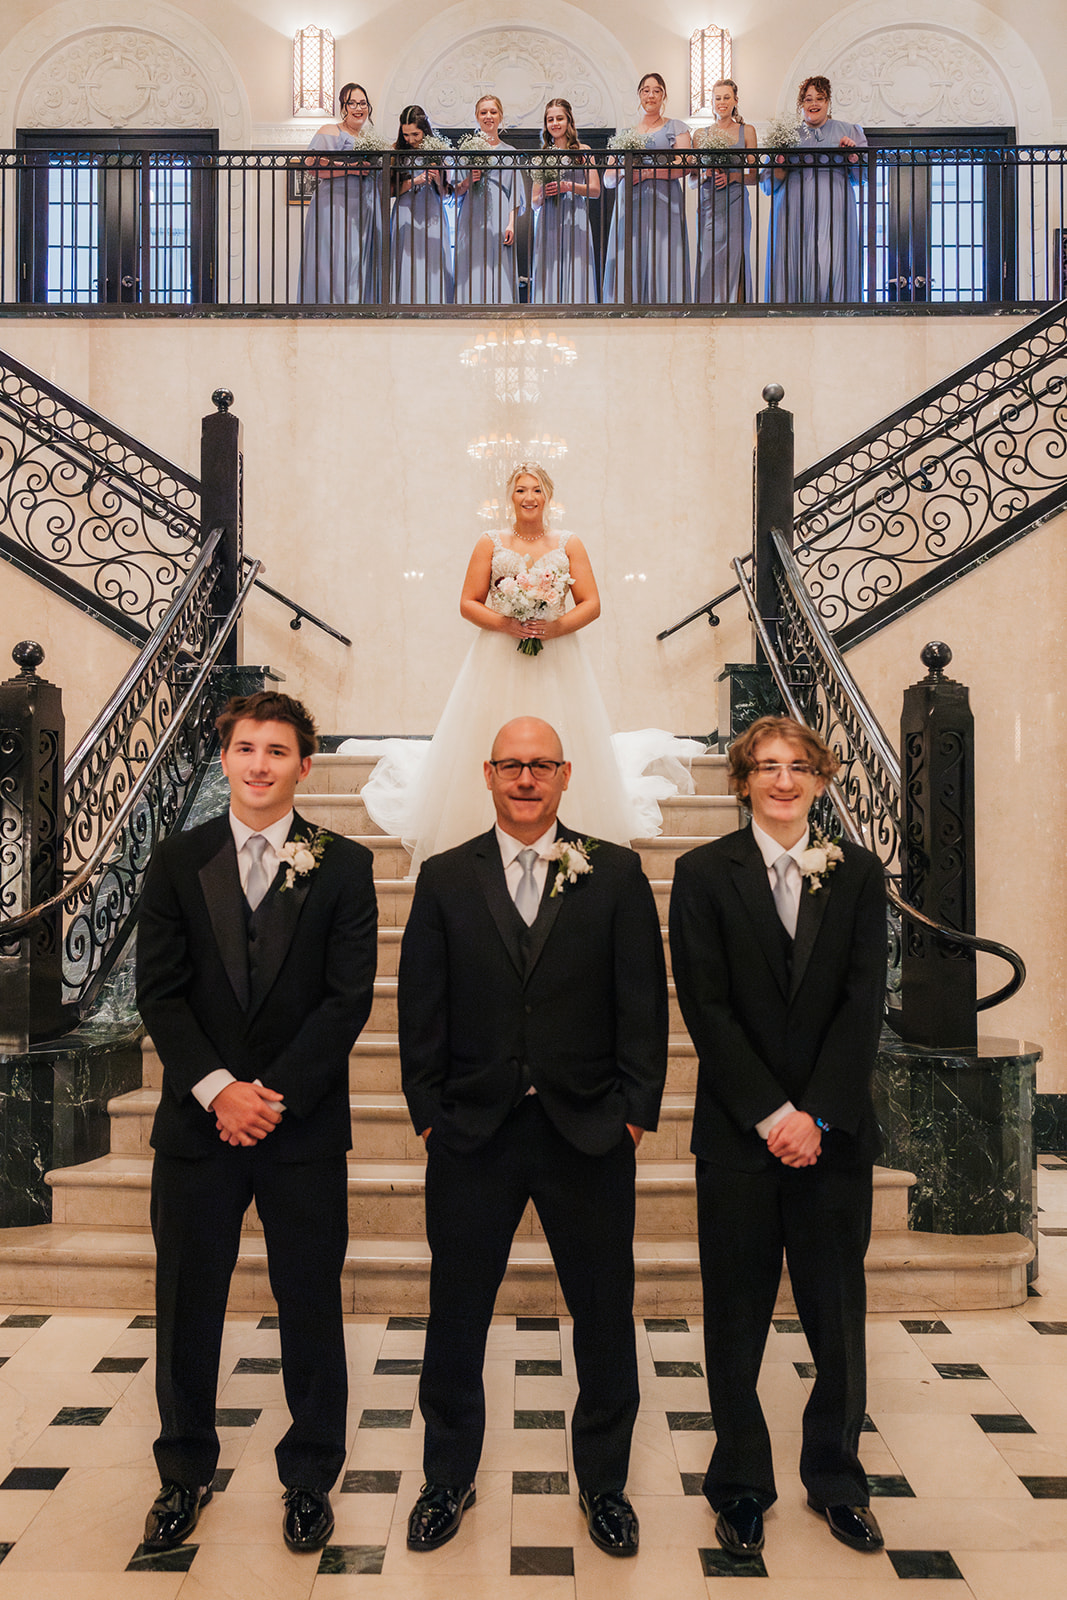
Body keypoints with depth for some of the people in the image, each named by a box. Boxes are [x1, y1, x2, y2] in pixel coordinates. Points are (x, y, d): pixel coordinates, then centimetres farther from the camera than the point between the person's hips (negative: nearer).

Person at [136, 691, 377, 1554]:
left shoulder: (342, 865, -1)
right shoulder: (179, 860, 4)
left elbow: (349, 998, -6)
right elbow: (160, 990, -1)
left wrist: (276, 1095, -13)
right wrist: (217, 1089, -12)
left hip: (304, 1126, -1)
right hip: (197, 1122, 2)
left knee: (311, 1306, 9)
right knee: (187, 1305, 12)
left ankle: (310, 1477, 29)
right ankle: (185, 1474, 34)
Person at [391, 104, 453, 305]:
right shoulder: (397, 152, 4)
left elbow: (443, 192, 10)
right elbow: (393, 190, 0)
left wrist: (437, 179, -10)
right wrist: (414, 181, -13)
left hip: (432, 215, 1)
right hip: (406, 214, -1)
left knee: (434, 267, -5)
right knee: (407, 266, -7)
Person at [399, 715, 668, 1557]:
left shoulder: (617, 874, 1)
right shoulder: (445, 878, 4)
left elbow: (644, 1002, 0)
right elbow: (421, 1008, 4)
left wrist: (636, 1110, -4)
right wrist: (428, 1111, 0)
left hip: (588, 1132, 0)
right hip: (473, 1132, 1)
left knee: (606, 1315, 12)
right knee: (456, 1314, 13)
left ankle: (604, 1480, 35)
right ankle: (449, 1478, 36)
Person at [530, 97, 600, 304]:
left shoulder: (582, 151, 10)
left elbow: (595, 190, 4)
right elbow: (534, 202, 16)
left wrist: (569, 186, -9)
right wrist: (543, 195, -6)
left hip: (575, 222, -2)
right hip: (548, 224, 2)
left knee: (577, 276, -10)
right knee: (549, 278, -5)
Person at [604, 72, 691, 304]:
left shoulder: (676, 128, 13)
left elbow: (682, 167, -3)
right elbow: (609, 177, 14)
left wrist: (644, 173, -12)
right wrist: (621, 173, -9)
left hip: (663, 204, -2)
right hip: (630, 205, 2)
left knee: (663, 265, -12)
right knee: (628, 267, -7)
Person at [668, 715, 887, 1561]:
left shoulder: (859, 874, 5)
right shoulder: (704, 874, -1)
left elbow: (865, 1000, -2)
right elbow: (705, 1006, -6)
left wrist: (815, 1116, -10)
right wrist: (770, 1114, -11)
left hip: (834, 1131, 2)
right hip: (739, 1133, -1)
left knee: (838, 1314, 11)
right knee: (737, 1317, 9)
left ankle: (837, 1478, 33)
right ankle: (741, 1485, 28)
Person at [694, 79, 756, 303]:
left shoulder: (747, 131, 9)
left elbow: (753, 175, 6)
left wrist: (731, 177, -11)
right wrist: (706, 176, -9)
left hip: (735, 203, -1)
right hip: (708, 203, 1)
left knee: (734, 258, -9)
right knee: (708, 261, -6)